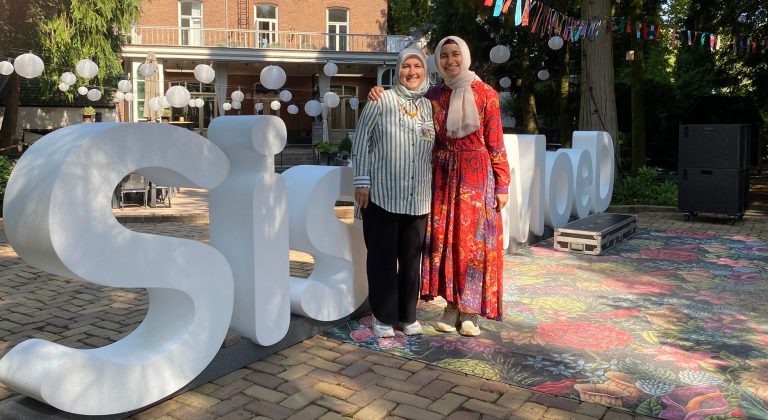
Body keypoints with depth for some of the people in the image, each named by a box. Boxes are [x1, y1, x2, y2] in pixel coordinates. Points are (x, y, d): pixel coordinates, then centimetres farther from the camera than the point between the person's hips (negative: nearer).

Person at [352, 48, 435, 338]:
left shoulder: (429, 106, 11)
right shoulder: (381, 101, -2)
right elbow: (361, 140, -2)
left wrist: (433, 186, 13)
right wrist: (362, 181, -7)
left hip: (418, 197, 4)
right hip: (382, 194, -4)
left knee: (412, 257, 9)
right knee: (382, 255, 5)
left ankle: (407, 315, 24)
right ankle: (383, 316, 19)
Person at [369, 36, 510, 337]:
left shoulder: (485, 93, 0)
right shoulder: (433, 95, 9)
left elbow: (495, 142, -1)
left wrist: (502, 185, -4)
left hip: (476, 175, -3)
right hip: (443, 175, 3)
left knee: (474, 240, 0)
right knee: (444, 239, 3)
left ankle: (470, 311, 10)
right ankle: (452, 306, 16)